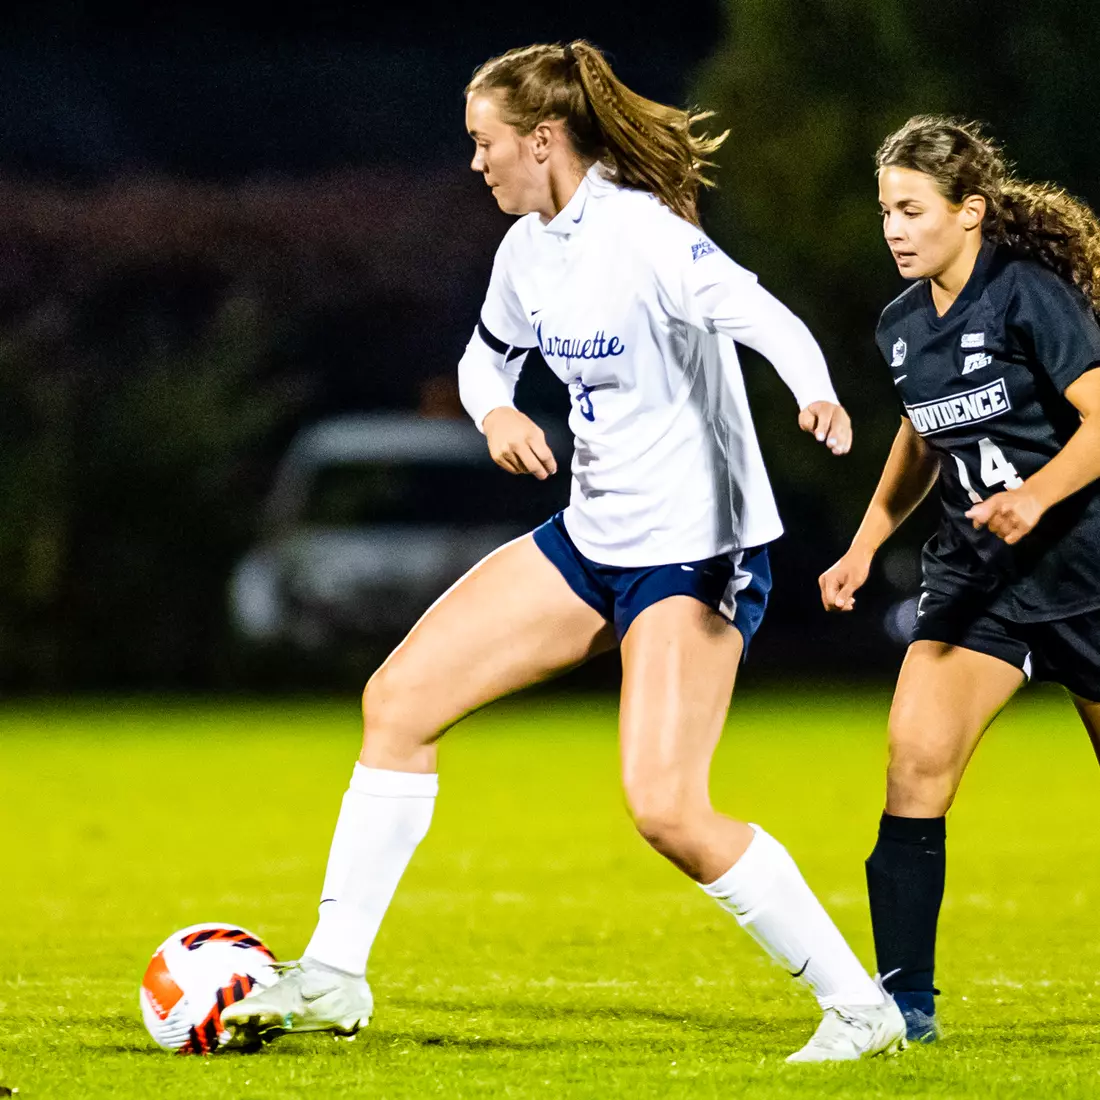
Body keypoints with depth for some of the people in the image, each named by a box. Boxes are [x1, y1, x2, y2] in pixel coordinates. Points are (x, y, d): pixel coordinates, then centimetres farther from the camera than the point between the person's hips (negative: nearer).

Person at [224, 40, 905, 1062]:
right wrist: (497, 413, 0)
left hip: (695, 554, -9)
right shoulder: (529, 249, 5)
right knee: (396, 699, 4)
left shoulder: (644, 234, -20)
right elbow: (487, 354, 24)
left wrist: (817, 394, -58)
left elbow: (760, 315, -36)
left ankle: (857, 1006, -4)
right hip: (589, 537, 9)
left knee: (667, 810, -18)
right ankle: (332, 976, 13)